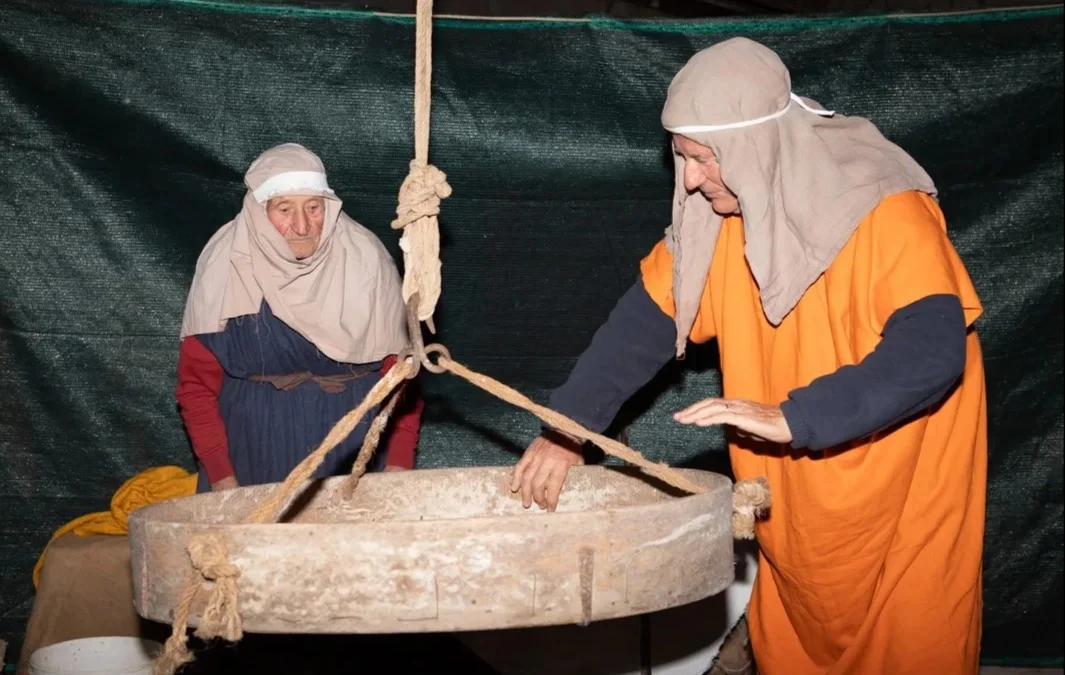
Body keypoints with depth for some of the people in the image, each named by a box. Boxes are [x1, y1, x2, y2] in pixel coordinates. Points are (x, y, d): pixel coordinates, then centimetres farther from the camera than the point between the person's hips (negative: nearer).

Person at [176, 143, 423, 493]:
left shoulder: (364, 257, -11)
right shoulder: (225, 265, -10)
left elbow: (398, 366, -5)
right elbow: (197, 382, -4)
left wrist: (399, 464, -9)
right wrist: (221, 478, -9)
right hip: (258, 443, 0)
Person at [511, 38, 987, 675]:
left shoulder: (885, 210, -23)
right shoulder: (718, 211, -4)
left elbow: (933, 349, -32)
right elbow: (648, 318, -2)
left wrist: (794, 419, -38)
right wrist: (567, 427, -11)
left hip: (902, 485, -5)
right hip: (792, 496, 5)